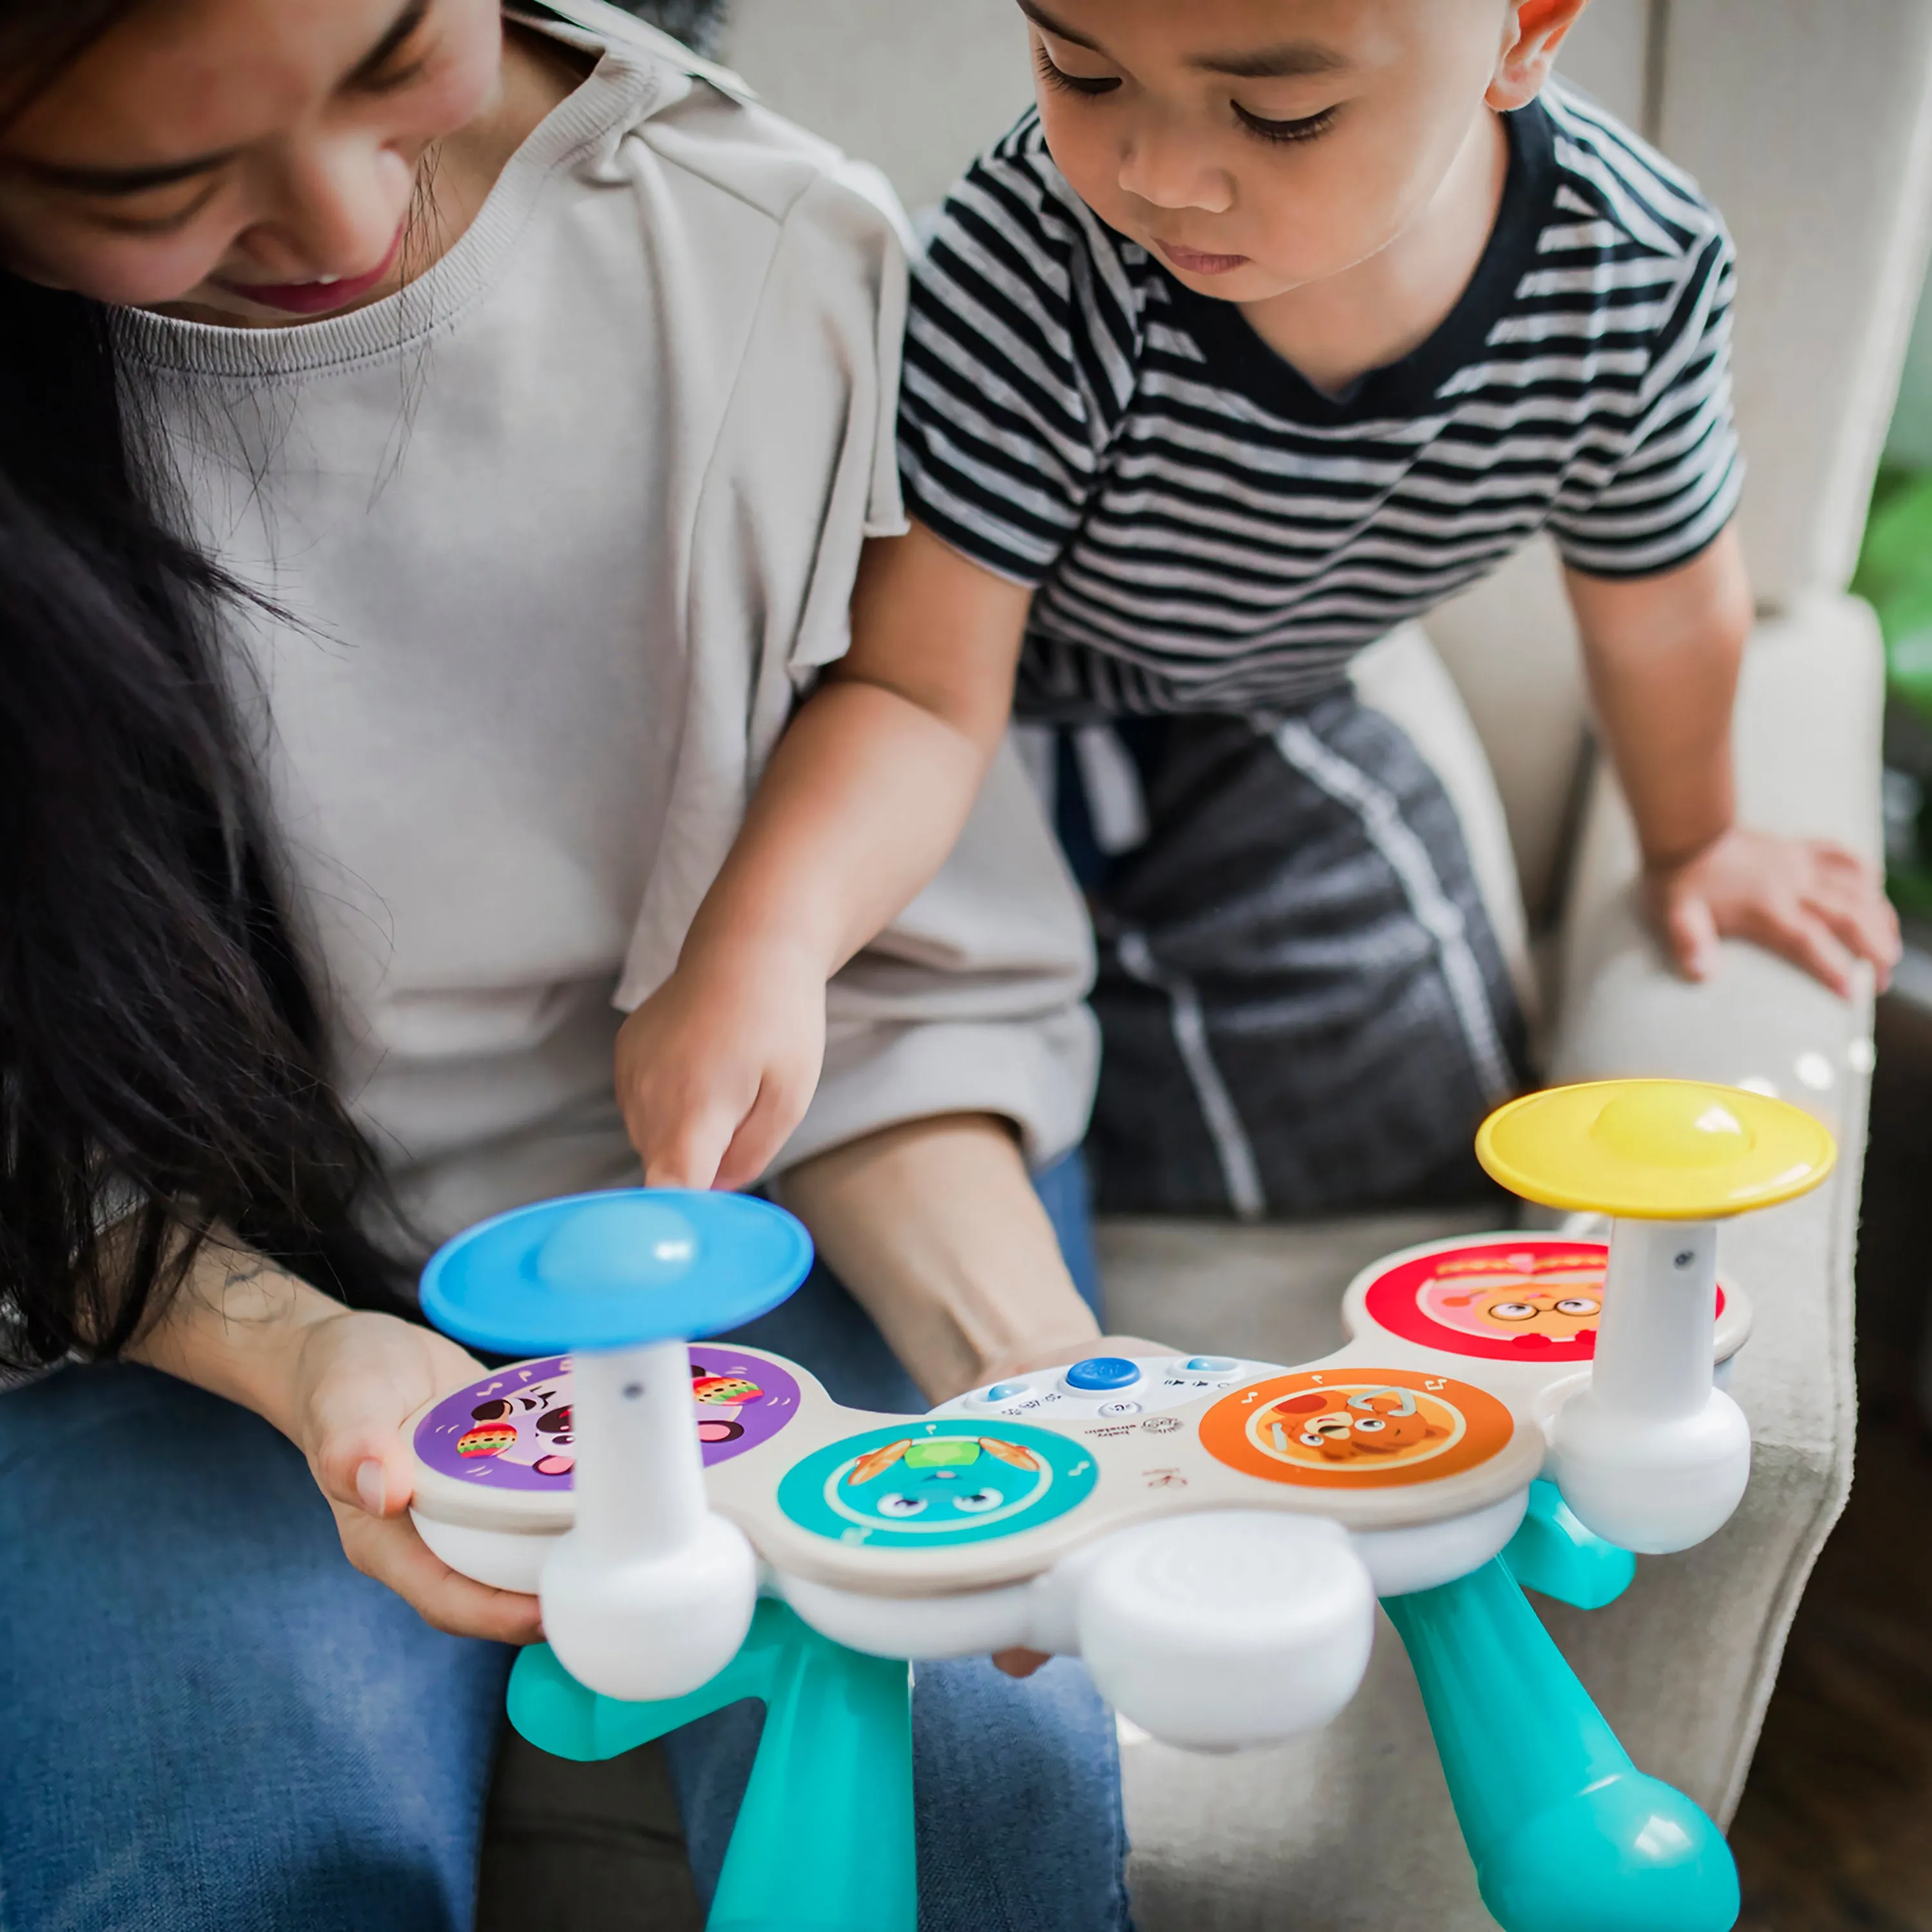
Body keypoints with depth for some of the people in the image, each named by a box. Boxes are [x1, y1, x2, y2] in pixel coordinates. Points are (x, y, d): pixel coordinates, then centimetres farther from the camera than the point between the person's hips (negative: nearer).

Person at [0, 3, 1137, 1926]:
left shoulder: (775, 249, -13)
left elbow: (905, 966, -8)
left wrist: (1029, 1357, -24)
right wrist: (298, 1354, -28)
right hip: (177, 1280, 0)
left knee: (964, 1753, -22)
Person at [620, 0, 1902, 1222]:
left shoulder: (1638, 275, -28)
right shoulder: (1036, 252, -38)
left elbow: (1660, 611, -7)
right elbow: (918, 690, -36)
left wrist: (1693, 842, 11)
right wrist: (757, 946, -55)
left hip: (1243, 726, 3)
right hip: (1009, 702, -3)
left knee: (1409, 1135, 14)